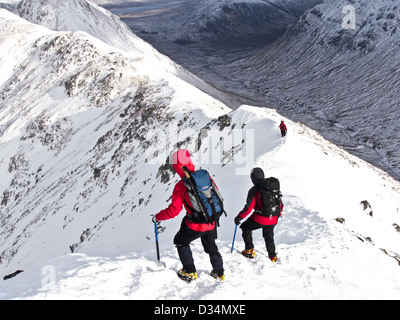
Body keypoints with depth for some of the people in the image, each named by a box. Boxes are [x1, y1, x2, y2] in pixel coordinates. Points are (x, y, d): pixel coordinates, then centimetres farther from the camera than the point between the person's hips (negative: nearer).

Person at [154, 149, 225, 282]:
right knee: (211, 246, 29)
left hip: (195, 226, -5)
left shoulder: (181, 186, -18)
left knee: (181, 241, 22)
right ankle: (219, 272, 37)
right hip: (211, 223, 5)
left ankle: (190, 272, 21)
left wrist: (157, 217, 0)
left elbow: (173, 210, -16)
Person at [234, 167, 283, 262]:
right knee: (269, 236, 27)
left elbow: (248, 208, -14)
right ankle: (273, 257, 31)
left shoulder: (254, 190, -14)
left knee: (245, 227, 20)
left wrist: (239, 217, -1)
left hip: (260, 219, -5)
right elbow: (280, 204, 10)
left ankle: (250, 250, 20)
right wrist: (278, 214, 27)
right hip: (273, 220, 5)